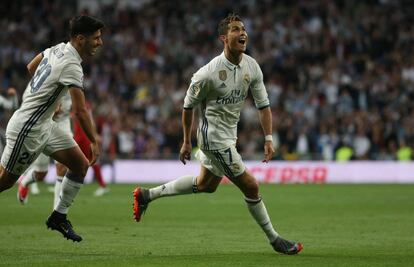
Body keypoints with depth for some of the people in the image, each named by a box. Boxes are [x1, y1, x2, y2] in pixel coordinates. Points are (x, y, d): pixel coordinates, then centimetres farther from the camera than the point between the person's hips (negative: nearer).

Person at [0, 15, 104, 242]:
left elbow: (31, 67, 20)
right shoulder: (71, 66, -24)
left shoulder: (58, 49, 3)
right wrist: (94, 142, -18)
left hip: (44, 124, 10)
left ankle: (59, 216, 12)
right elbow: (80, 111, -25)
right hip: (27, 129, -10)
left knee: (80, 164, 4)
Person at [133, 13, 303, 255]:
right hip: (214, 137, -9)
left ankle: (147, 195, 37)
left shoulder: (252, 67, -4)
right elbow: (188, 106, -9)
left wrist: (269, 139, -5)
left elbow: (263, 104, 3)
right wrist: (186, 142, -1)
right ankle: (274, 239, 7)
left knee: (206, 185, 25)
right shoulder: (209, 74, -23)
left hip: (229, 135, 9)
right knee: (251, 186, -7)